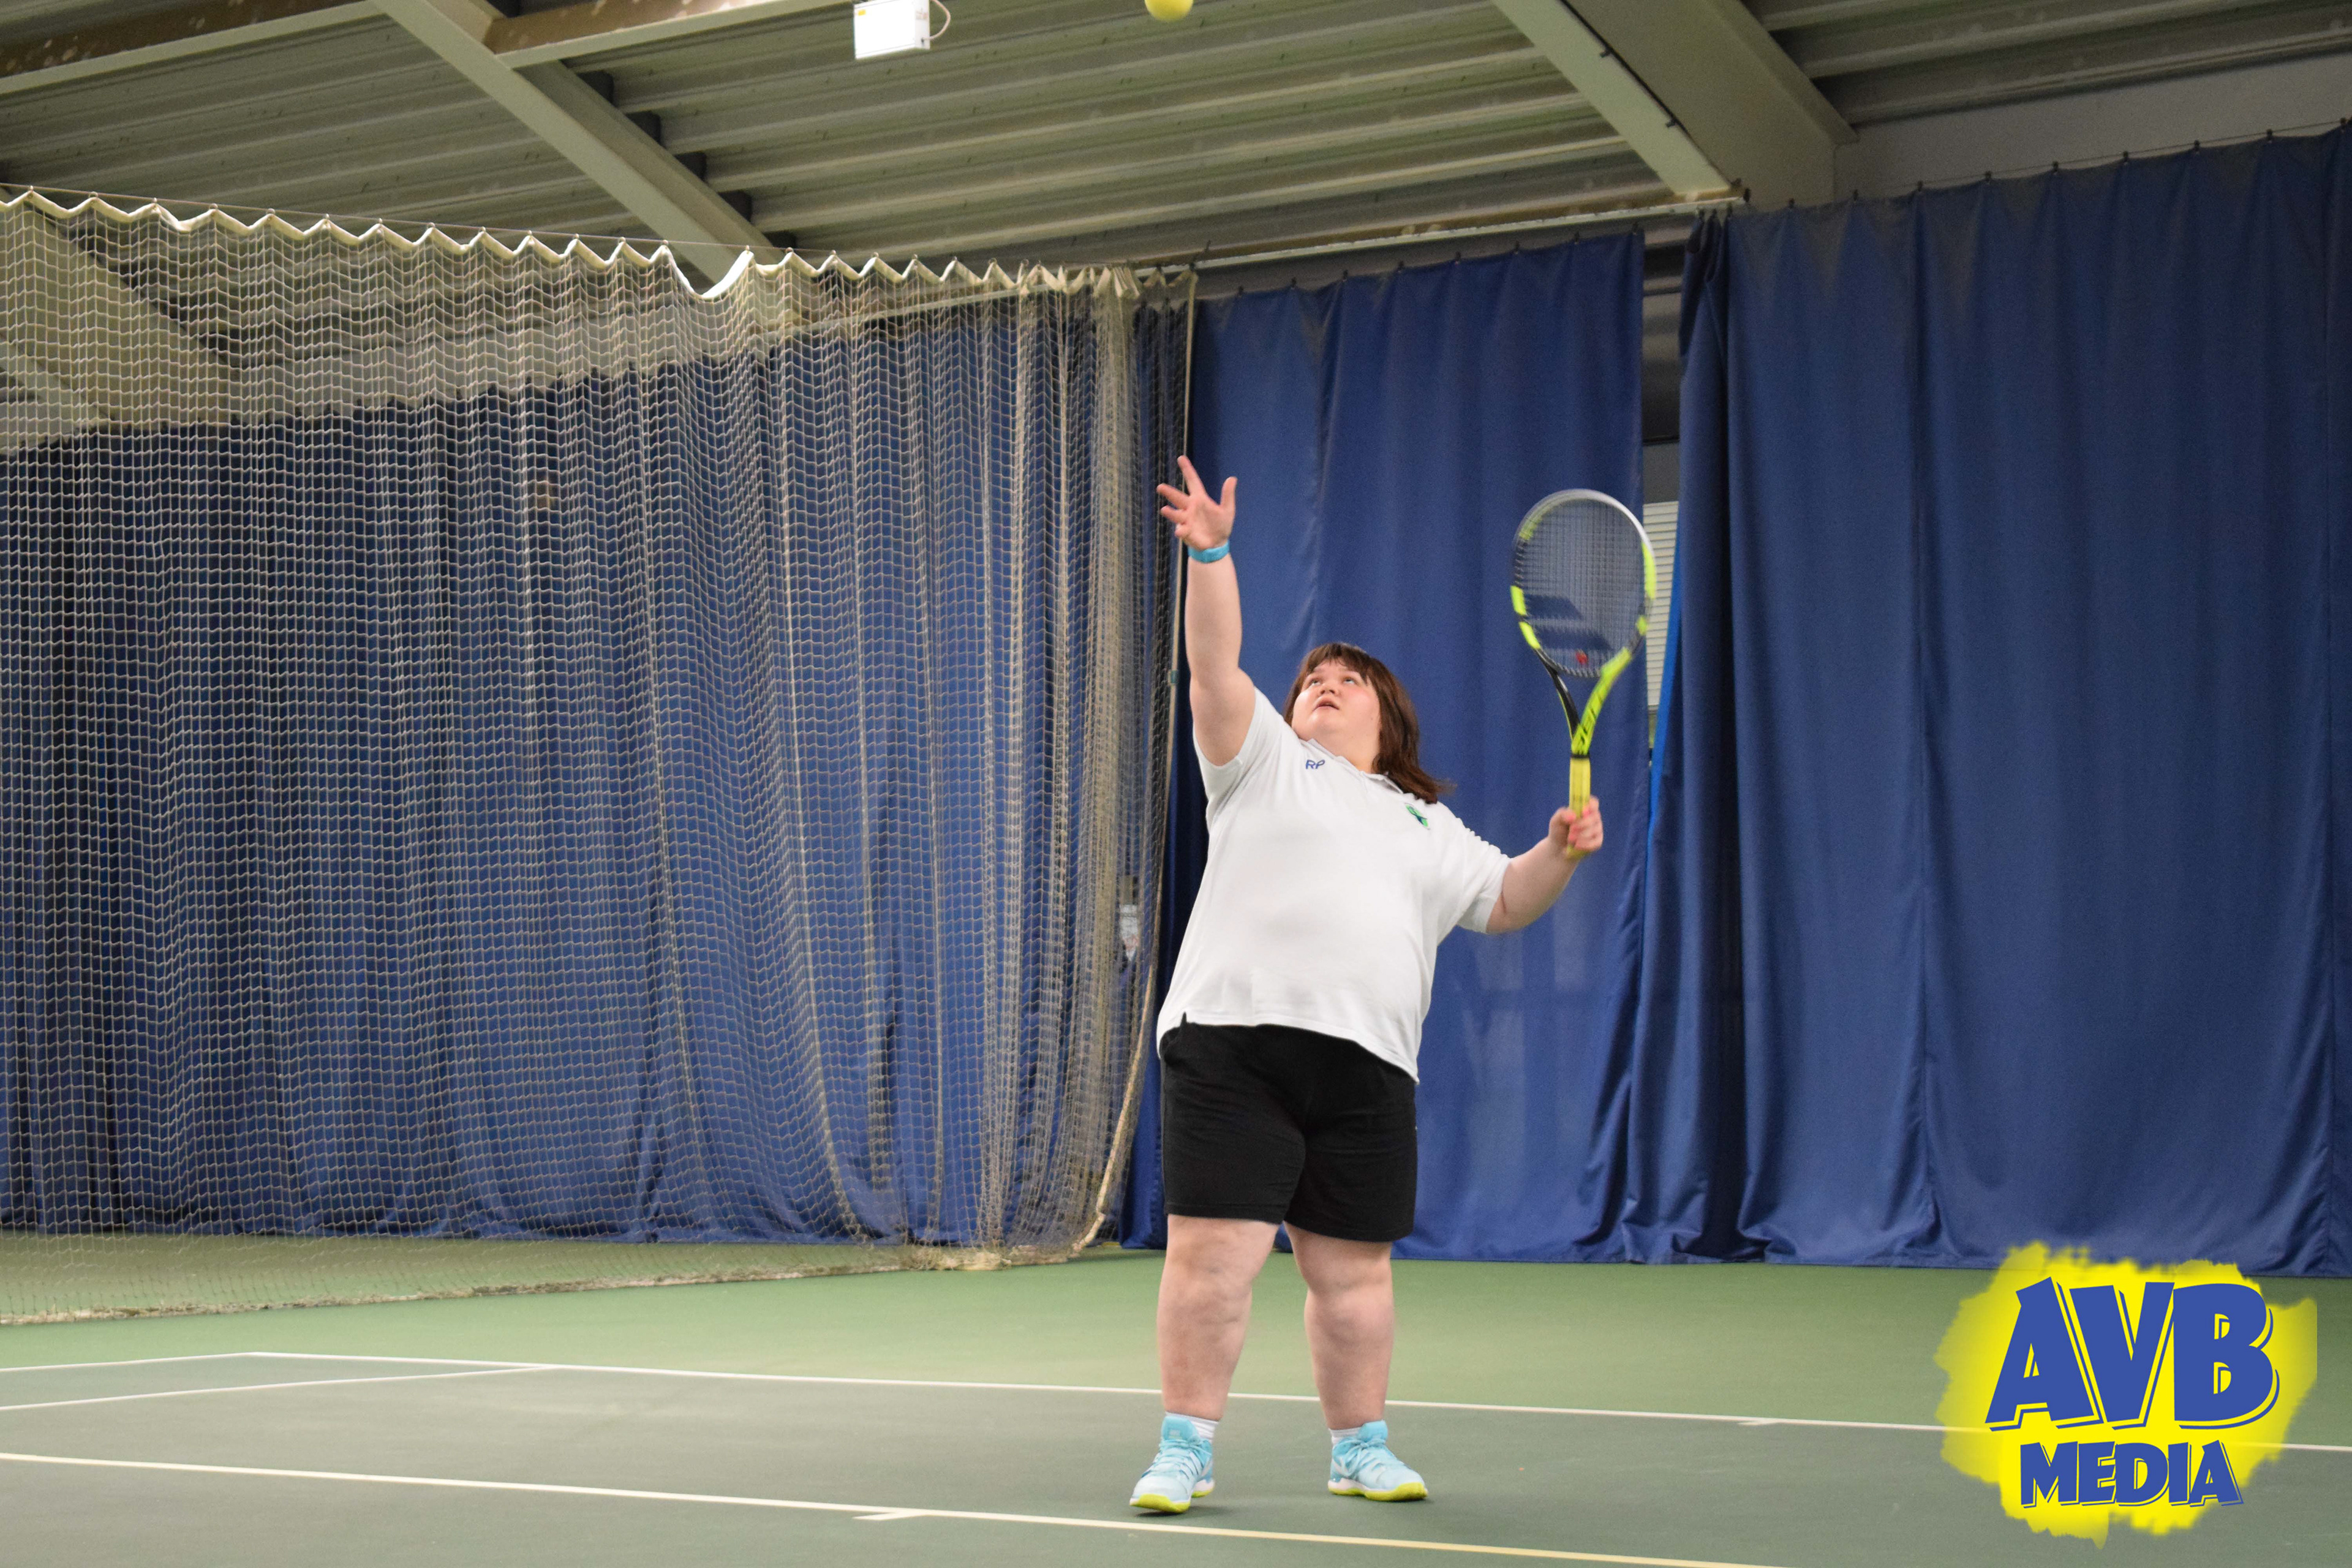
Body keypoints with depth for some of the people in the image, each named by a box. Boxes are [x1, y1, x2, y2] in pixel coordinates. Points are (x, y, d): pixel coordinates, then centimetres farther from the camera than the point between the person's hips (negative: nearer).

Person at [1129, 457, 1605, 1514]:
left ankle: (1359, 1450, 19)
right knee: (1212, 1253, -9)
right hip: (1233, 1039, -4)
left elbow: (1505, 901, 27)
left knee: (1353, 1268, 5)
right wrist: (1211, 555, -11)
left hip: (1365, 1066, 4)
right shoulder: (1264, 761, 14)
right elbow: (1215, 664, 2)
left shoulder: (1429, 826, 26)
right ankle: (1184, 1453, -2)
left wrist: (1561, 851, 8)